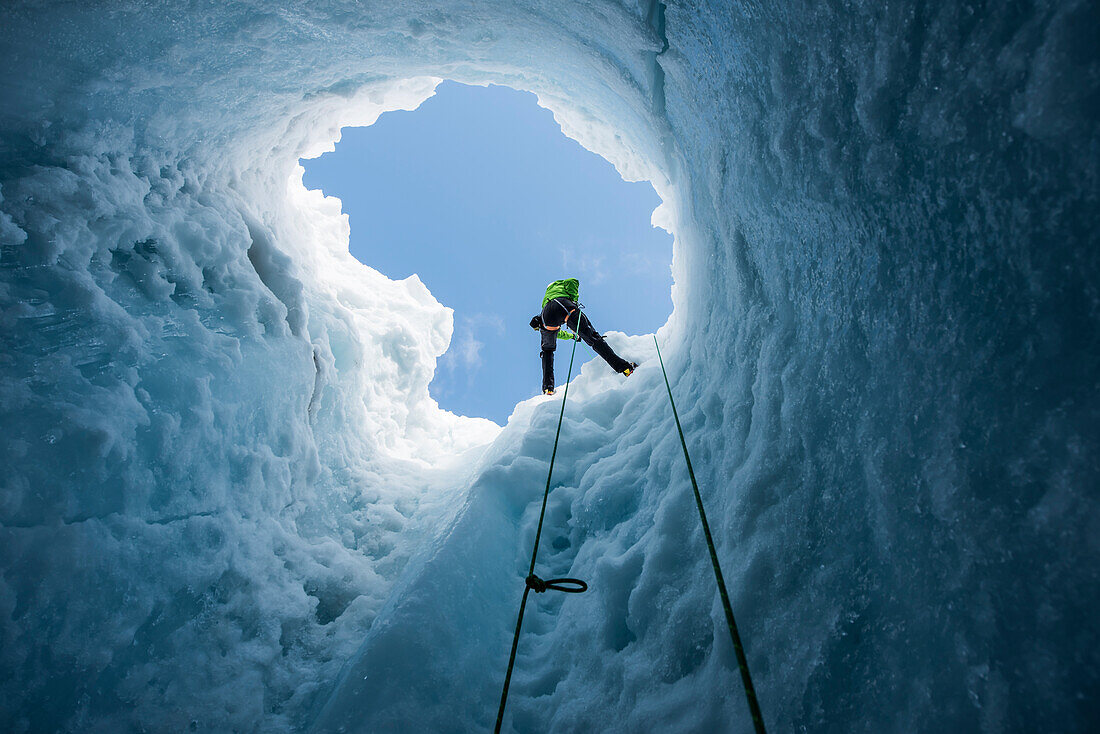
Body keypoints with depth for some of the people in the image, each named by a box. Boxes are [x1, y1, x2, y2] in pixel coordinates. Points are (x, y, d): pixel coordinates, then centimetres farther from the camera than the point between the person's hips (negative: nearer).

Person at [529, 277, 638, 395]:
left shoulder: (545, 301, 48)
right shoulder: (559, 285, 38)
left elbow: (556, 332, 50)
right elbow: (573, 282, 10)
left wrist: (571, 336, 62)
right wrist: (574, 299, 14)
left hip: (547, 316, 4)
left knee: (547, 351, 22)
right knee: (593, 338, -2)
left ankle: (548, 387, 7)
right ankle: (623, 367, -12)